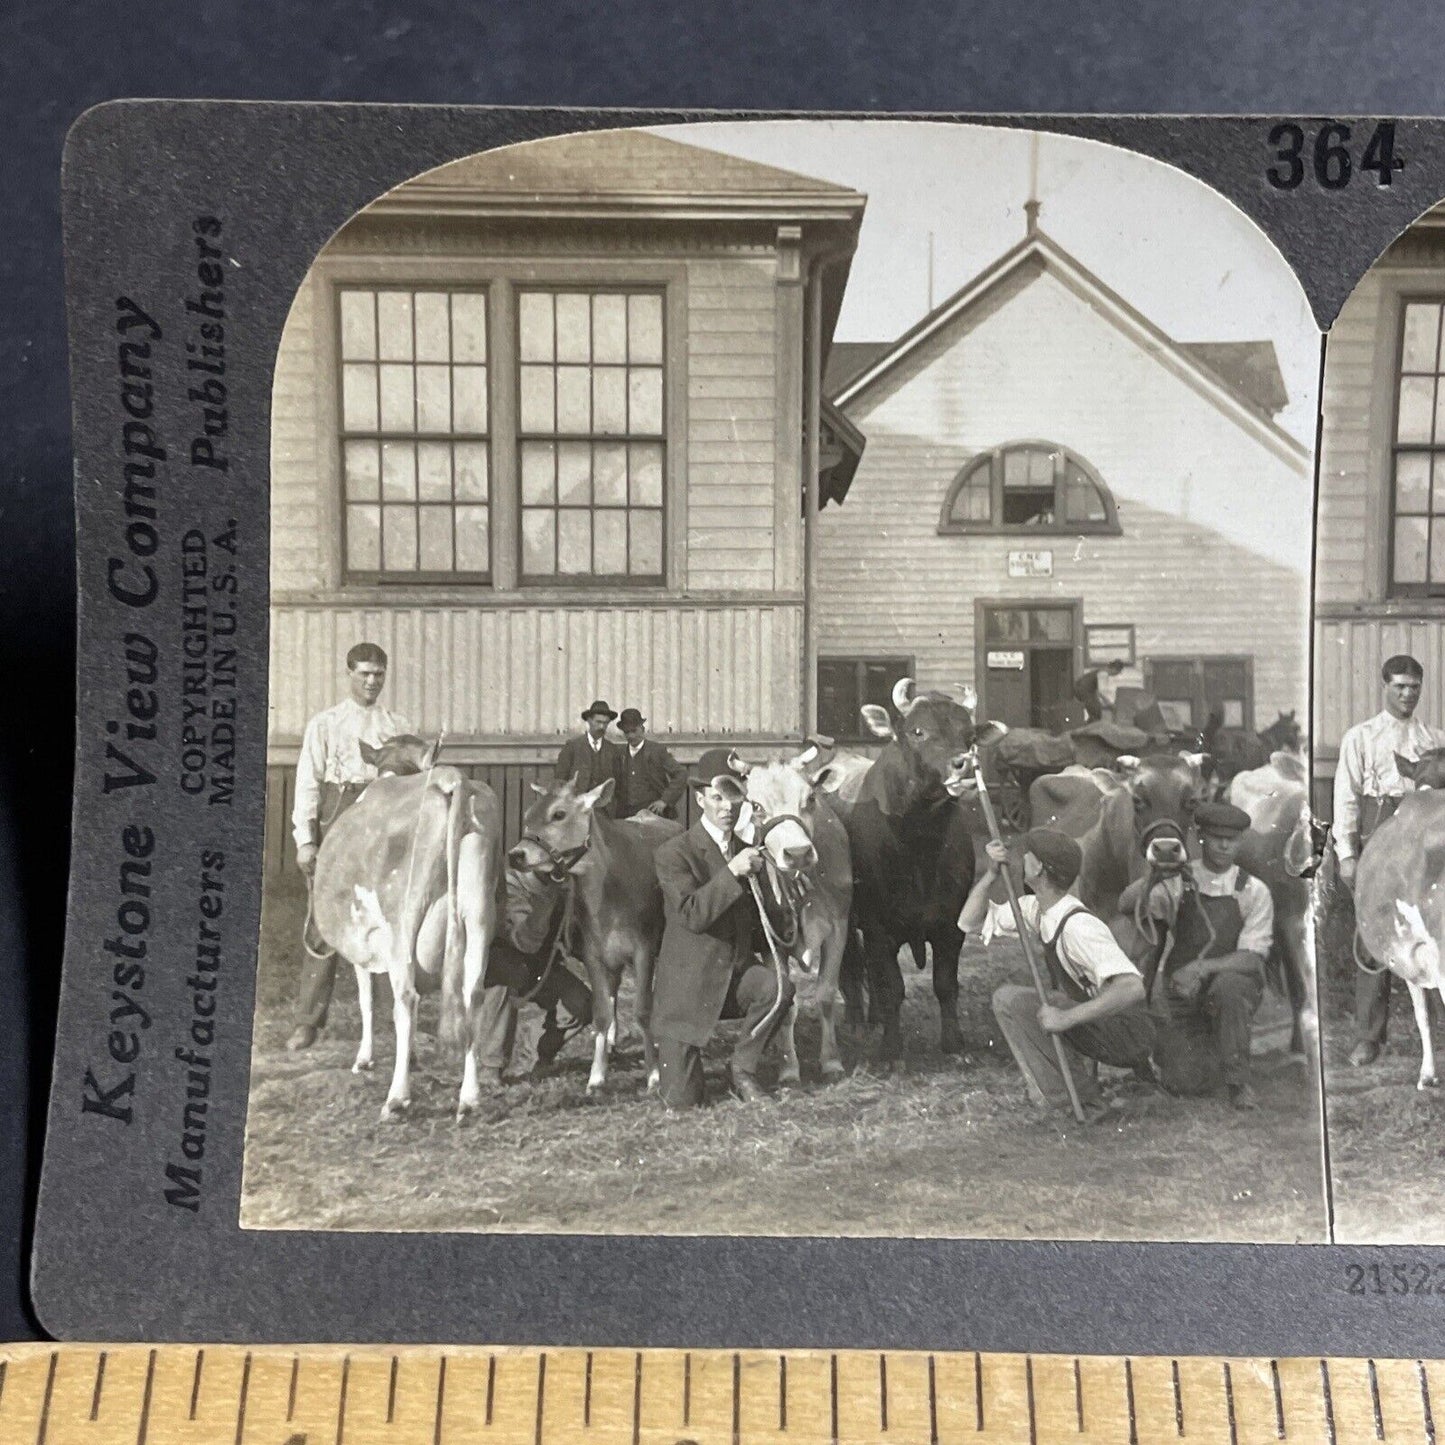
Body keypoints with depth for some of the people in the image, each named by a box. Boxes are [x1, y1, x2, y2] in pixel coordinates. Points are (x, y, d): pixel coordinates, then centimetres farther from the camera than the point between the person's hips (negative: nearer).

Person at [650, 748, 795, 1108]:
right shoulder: (674, 853, -11)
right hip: (688, 982, -4)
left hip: (737, 973, 5)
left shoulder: (746, 852, 8)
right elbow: (691, 914, -27)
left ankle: (742, 1068, -5)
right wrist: (732, 872, -32)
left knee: (779, 987, -30)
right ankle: (669, 1051, 29)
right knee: (682, 1100, -8)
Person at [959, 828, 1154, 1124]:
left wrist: (1067, 1017, -37)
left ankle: (1081, 1100, -15)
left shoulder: (1078, 925, -25)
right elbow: (970, 923, 7)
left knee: (1009, 998, -17)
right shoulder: (1036, 909, 2)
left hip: (1126, 1033, -9)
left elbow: (1132, 988, -35)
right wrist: (991, 874, -6)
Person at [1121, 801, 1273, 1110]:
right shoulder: (1178, 882, 1)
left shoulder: (1253, 891, -2)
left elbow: (1252, 958, -12)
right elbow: (1126, 905, -13)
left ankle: (1239, 1081, -15)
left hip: (1234, 988, -1)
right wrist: (1154, 874, -29)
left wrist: (1202, 967, -27)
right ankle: (1209, 1049, 23)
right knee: (1181, 1082, -15)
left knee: (1227, 985, -37)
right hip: (1178, 994, 1)